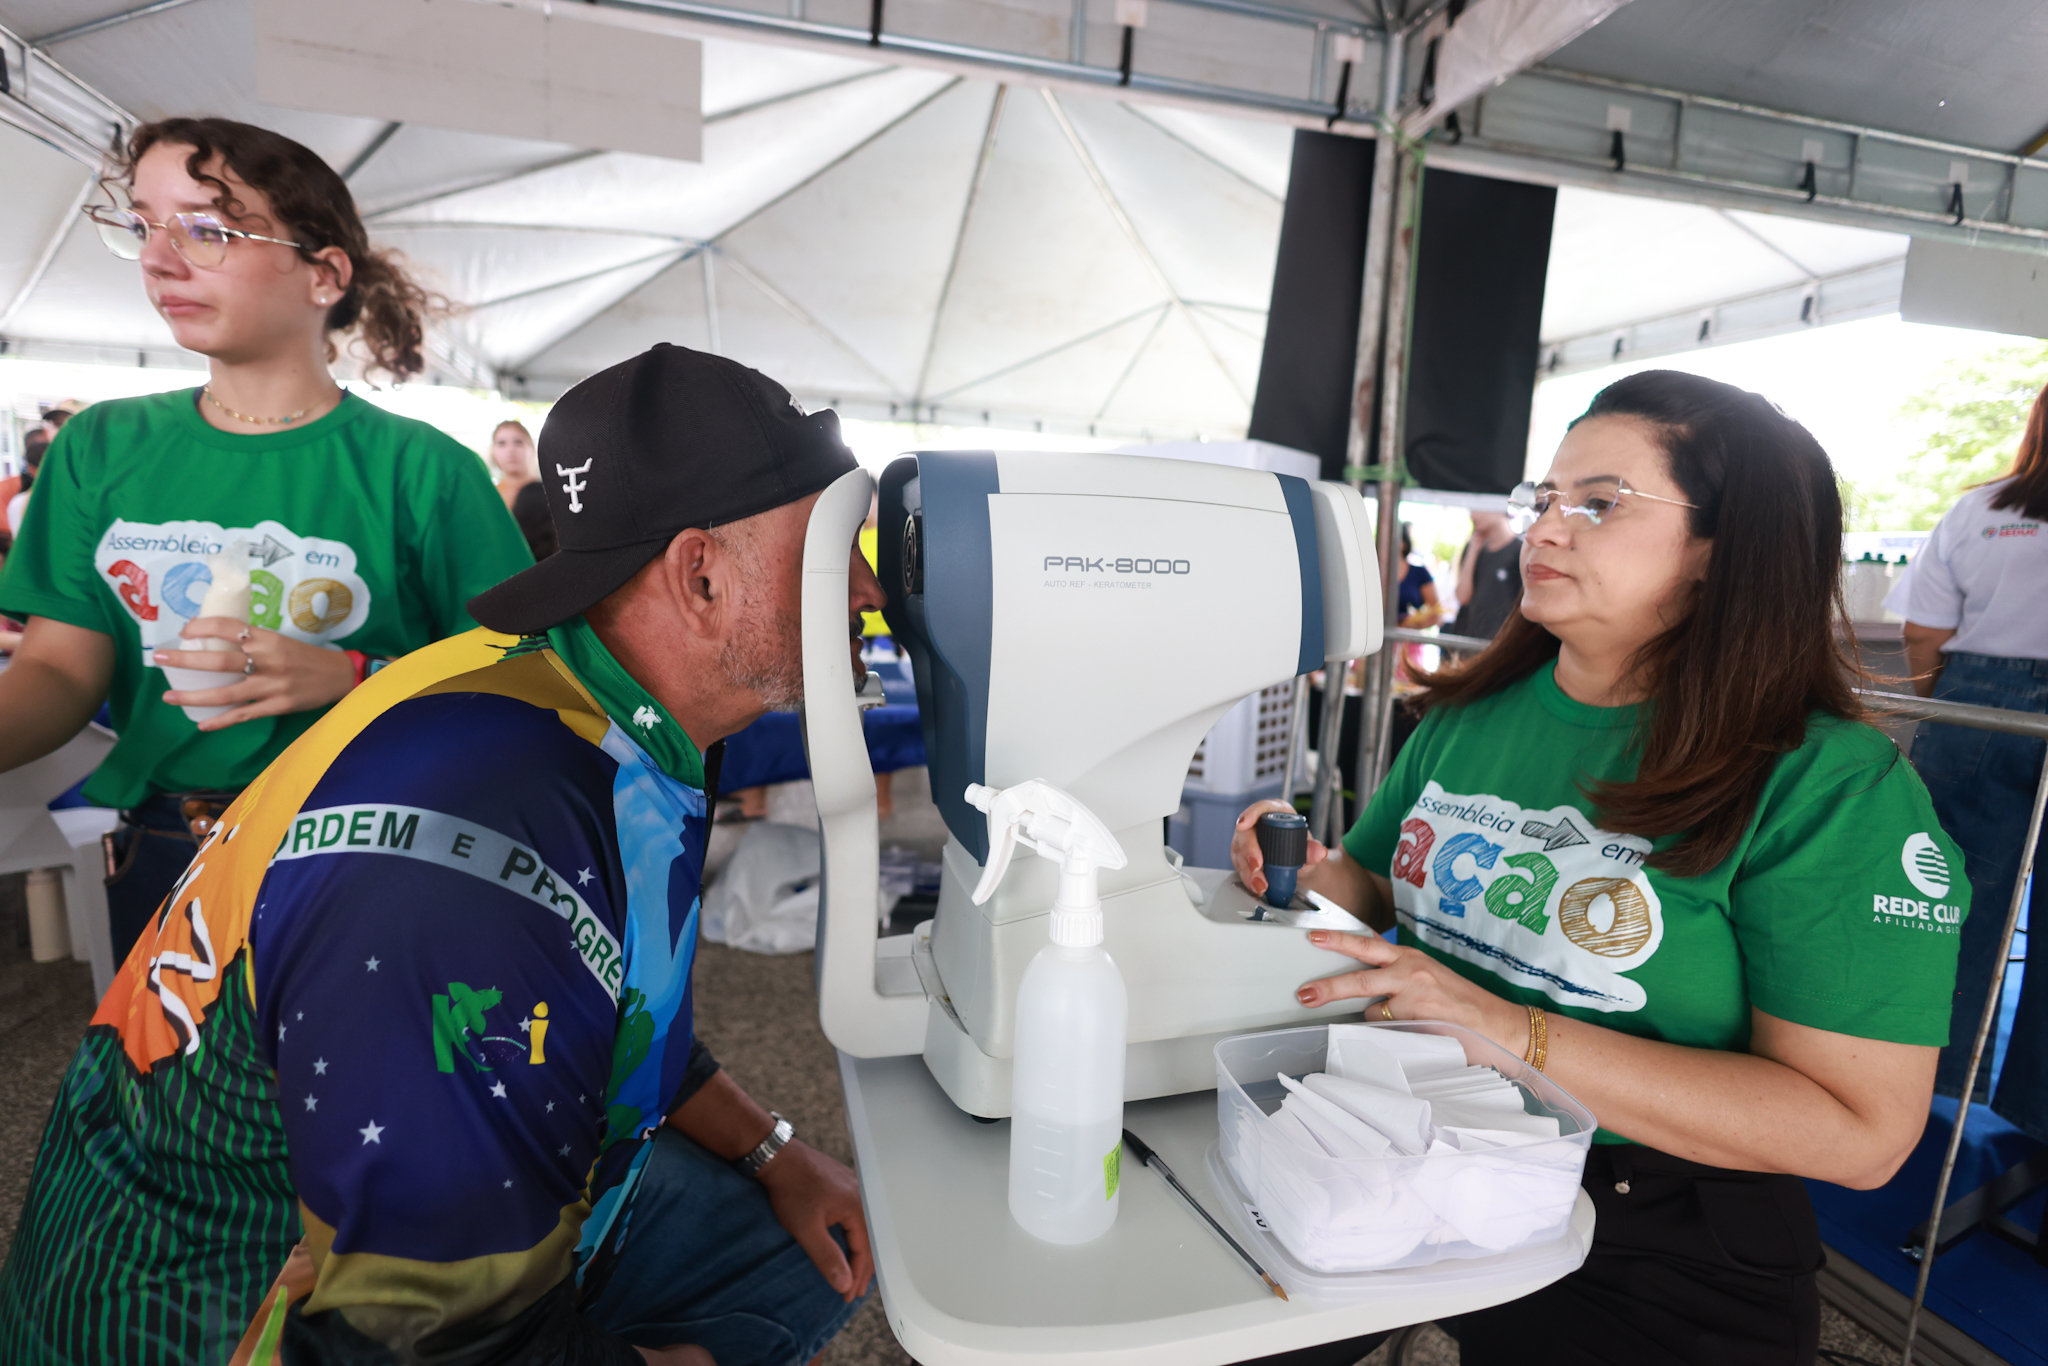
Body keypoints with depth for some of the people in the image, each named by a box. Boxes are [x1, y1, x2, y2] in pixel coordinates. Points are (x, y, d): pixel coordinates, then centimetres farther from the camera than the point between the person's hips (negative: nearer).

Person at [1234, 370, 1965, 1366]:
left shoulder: (1835, 788, -14)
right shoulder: (1470, 715, 1)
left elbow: (1863, 1133, -19)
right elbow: (1383, 900, 10)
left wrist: (1513, 1033, -28)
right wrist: (1313, 875, -14)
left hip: (1655, 1269, -3)